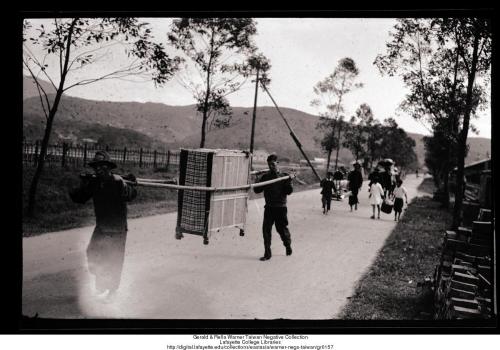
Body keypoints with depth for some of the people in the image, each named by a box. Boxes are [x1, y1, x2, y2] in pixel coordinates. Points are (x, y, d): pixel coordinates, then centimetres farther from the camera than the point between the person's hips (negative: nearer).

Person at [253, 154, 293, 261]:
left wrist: (289, 181, -21)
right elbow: (257, 190, 5)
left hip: (280, 207, -2)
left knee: (282, 228, 7)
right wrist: (258, 181, -13)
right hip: (269, 207, 3)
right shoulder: (265, 177, 8)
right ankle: (267, 253, 5)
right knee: (266, 229, -3)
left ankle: (288, 246, 35)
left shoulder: (284, 176, 0)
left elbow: (289, 191, -7)